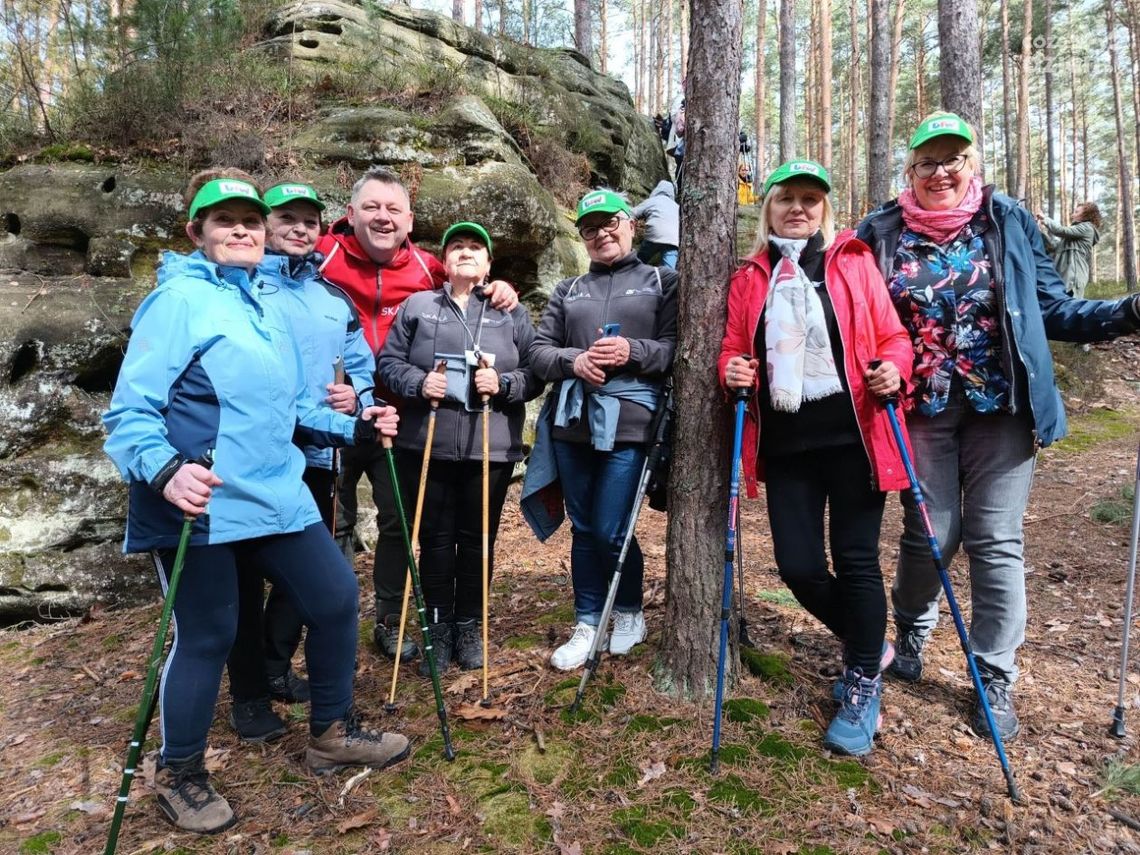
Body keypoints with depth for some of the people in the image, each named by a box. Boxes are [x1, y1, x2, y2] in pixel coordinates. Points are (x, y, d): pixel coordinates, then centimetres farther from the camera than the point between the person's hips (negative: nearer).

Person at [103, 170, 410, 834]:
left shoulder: (268, 308, 14)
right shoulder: (179, 298, -9)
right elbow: (131, 411, -15)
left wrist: (354, 427, 5)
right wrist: (165, 471, -32)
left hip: (277, 498, 8)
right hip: (200, 506, -7)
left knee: (336, 596, 10)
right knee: (208, 637, 4)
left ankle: (332, 733, 31)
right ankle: (180, 774, 30)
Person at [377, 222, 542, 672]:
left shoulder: (512, 312, 9)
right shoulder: (417, 306, 9)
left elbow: (536, 373, 5)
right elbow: (388, 362, 7)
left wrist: (503, 385, -14)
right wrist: (419, 383, -12)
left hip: (491, 446, 0)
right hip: (428, 444, 0)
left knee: (478, 538, 9)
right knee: (436, 538, 7)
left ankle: (469, 627, 24)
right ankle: (439, 627, 21)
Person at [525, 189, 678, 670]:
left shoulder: (662, 282, 9)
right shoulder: (567, 291, 17)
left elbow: (677, 348, 0)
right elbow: (538, 353, 9)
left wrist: (633, 351, -17)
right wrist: (574, 360, -11)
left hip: (628, 423, -3)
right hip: (572, 424, 4)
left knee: (611, 532, -4)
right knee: (583, 530, 10)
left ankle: (630, 614, 24)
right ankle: (587, 626, 24)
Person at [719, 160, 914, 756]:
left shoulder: (854, 263, 6)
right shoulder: (748, 278, 11)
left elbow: (892, 336, 5)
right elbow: (732, 348, 11)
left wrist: (893, 368, -15)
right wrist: (731, 371, -11)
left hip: (852, 436, -2)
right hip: (785, 442, 3)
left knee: (855, 561, 1)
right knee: (799, 566, 3)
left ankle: (864, 687, 21)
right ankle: (865, 645, 33)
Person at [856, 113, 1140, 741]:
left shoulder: (1008, 222, 4)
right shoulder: (880, 233, 2)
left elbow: (1050, 307, 6)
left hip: (1000, 406, 1)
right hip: (922, 408, 0)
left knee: (996, 541, 2)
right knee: (932, 533, 3)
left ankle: (995, 681, 18)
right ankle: (911, 630, 33)